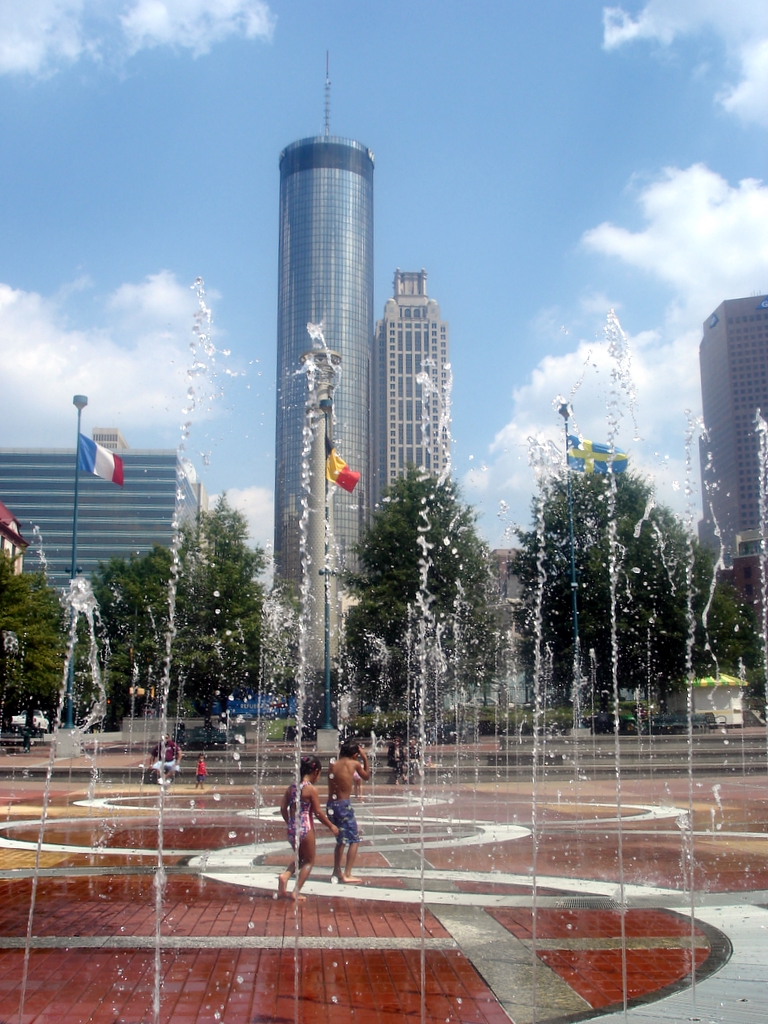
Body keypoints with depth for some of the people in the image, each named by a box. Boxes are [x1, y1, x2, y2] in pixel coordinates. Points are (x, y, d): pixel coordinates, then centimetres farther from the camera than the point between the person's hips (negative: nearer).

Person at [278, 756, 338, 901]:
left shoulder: (292, 787, 4)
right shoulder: (311, 789, -13)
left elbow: (283, 808, 7)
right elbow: (318, 812, -11)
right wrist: (331, 826, 2)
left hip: (292, 828, 6)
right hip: (305, 828, -6)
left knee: (300, 858, 26)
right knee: (309, 861, 13)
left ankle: (285, 875, 2)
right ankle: (296, 892, 9)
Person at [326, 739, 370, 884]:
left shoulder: (333, 765, 5)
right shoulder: (354, 763, -4)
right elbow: (366, 777, 11)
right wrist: (365, 758, 18)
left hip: (331, 805, 6)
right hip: (344, 804, -6)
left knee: (341, 839, 22)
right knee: (354, 840, 4)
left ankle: (337, 872, 26)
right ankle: (347, 875, -2)